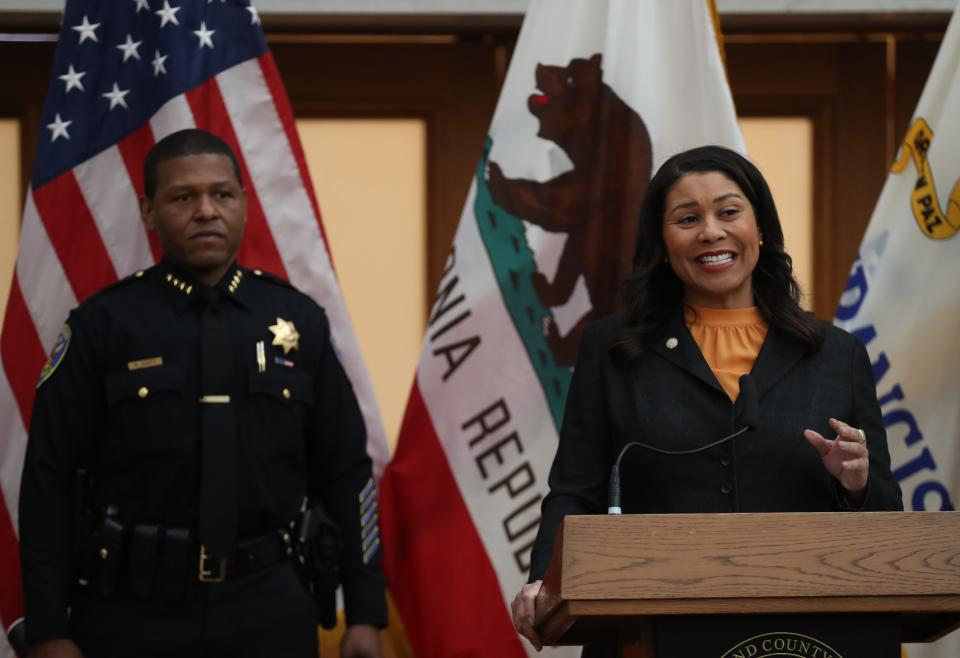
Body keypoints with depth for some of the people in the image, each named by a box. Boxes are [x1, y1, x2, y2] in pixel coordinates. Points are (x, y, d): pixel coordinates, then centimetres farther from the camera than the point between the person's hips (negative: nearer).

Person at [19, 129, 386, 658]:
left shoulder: (299, 320, 4)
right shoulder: (103, 323, -2)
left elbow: (347, 473, 8)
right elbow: (48, 481, -2)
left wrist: (366, 614, 5)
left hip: (269, 612, 2)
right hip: (132, 613, -1)